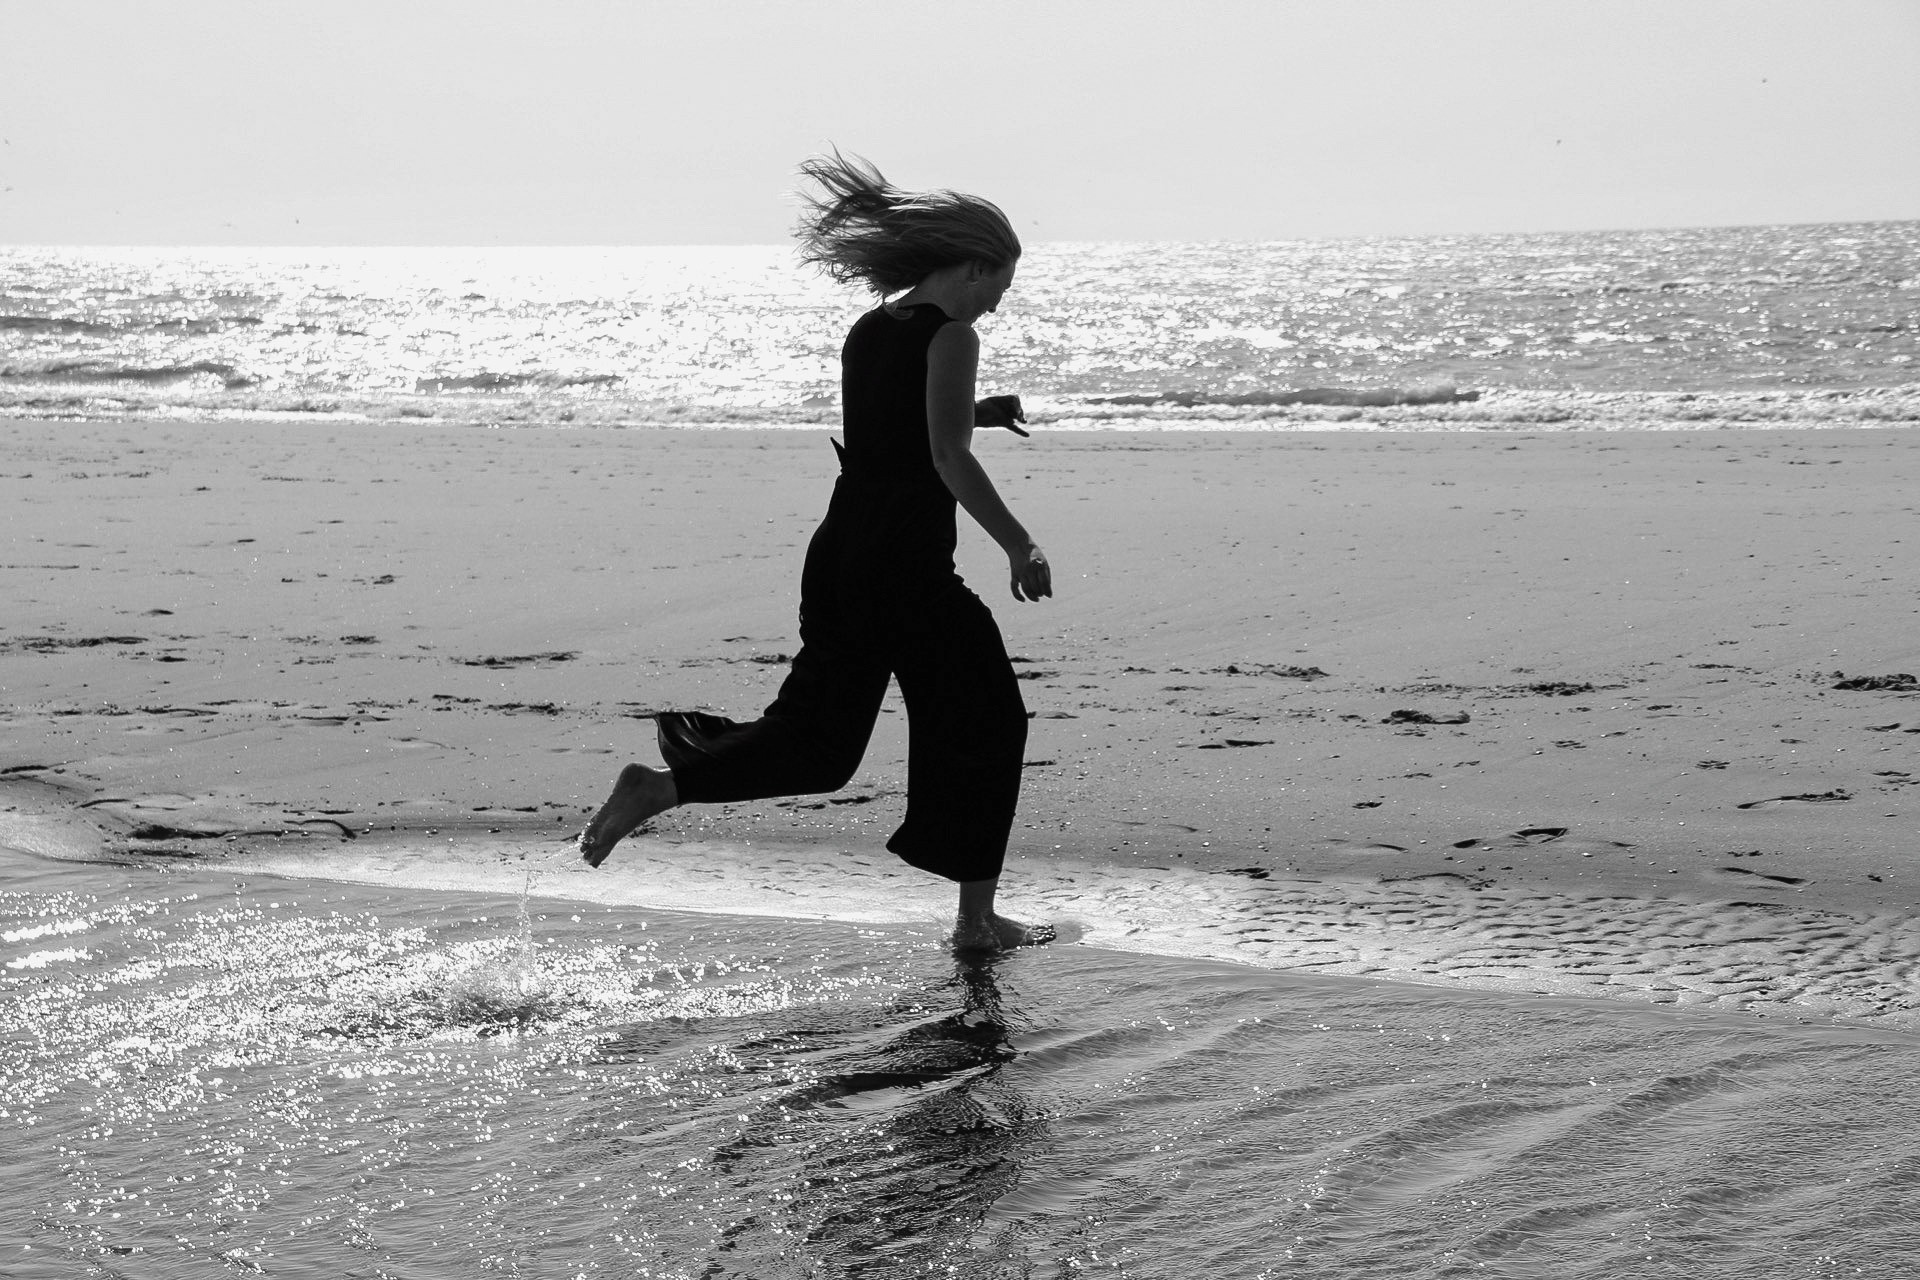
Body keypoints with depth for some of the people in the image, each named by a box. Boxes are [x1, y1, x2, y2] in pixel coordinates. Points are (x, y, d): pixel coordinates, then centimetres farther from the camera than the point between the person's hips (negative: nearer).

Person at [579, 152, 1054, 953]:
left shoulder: (867, 331, 15)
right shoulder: (951, 337, -10)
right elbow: (949, 459, -20)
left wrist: (971, 413, 22)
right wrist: (1020, 547, -19)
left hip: (839, 552, 8)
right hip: (909, 567, -8)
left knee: (819, 741, 14)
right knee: (986, 727, 8)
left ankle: (663, 782, -6)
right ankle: (976, 921, 7)